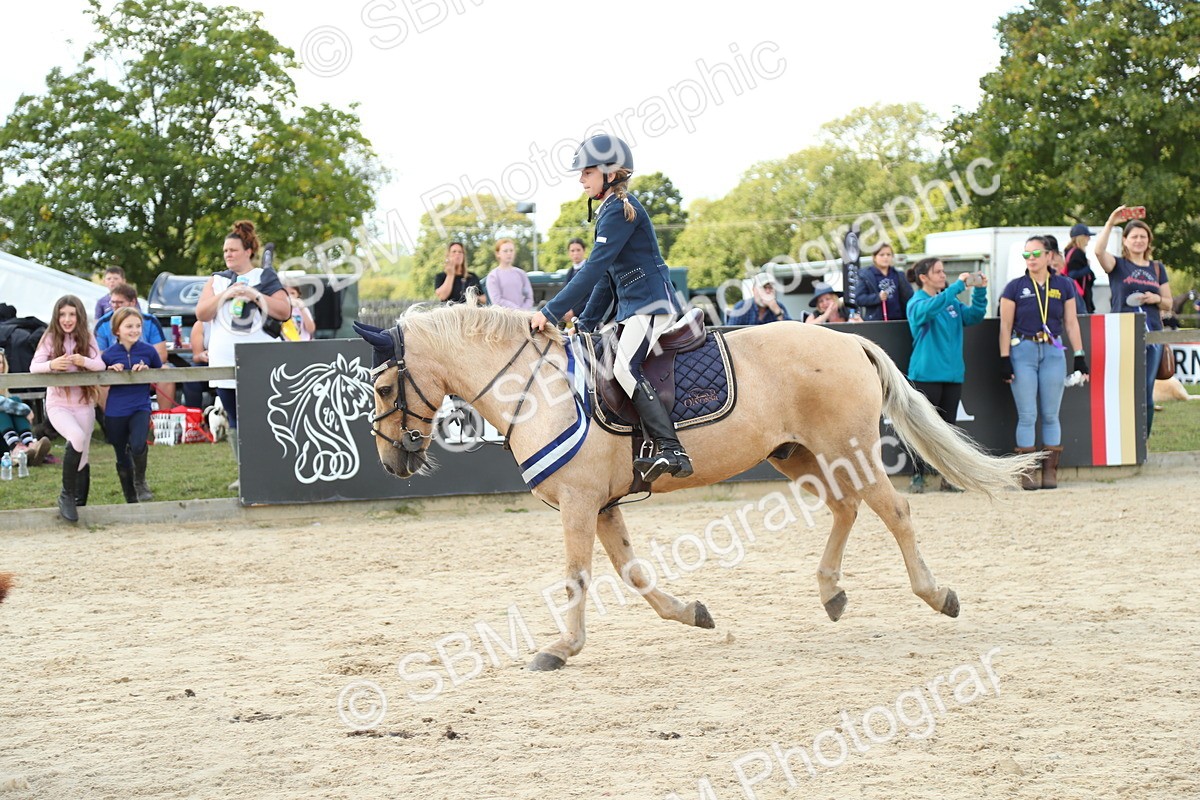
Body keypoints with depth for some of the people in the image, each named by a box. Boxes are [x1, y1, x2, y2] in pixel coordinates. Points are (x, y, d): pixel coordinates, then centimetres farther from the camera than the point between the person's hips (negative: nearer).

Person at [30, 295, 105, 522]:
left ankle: (80, 503, 23)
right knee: (77, 437, -29)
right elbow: (33, 367, -12)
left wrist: (84, 361, -32)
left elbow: (100, 365, -10)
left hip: (84, 405, 3)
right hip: (58, 404, -3)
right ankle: (67, 495, -18)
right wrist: (51, 364, -33)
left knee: (82, 459, 7)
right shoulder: (50, 338, -3)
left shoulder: (87, 338, 2)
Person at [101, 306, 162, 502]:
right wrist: (111, 372, -12)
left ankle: (140, 482, 1)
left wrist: (147, 370, -9)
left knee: (138, 445, -28)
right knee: (123, 460, 11)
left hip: (140, 408, -1)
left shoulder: (148, 351, -3)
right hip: (115, 412, 1)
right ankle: (131, 500, 28)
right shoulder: (108, 355, -4)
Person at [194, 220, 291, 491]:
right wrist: (225, 295, -9)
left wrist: (256, 296, -11)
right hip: (225, 362, 4)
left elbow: (285, 312, -2)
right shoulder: (217, 280, 15)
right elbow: (201, 314, 4)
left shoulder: (266, 278, 7)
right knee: (236, 422, 5)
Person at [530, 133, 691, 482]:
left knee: (625, 367, -28)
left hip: (652, 305, -11)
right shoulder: (608, 212, 19)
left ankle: (672, 452, -35)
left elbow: (595, 267, -20)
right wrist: (586, 325, 19)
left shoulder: (620, 209, -12)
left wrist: (552, 312, -22)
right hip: (629, 309, 11)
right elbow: (606, 276, 24)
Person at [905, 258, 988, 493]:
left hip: (952, 374, 6)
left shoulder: (951, 302, 14)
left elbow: (973, 316, 10)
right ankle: (918, 476, 3)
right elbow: (930, 308, -28)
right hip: (927, 374, -6)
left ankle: (948, 477, 10)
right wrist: (958, 285, -28)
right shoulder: (917, 303, -6)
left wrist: (980, 291, -4)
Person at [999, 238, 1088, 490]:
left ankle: (1050, 471, 8)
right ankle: (1027, 472, 1)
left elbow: (1071, 323, 9)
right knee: (1027, 415, -3)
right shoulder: (1015, 287, 1)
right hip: (1023, 351, -2)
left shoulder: (1063, 285, 6)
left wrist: (1079, 356, 4)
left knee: (1050, 415, 3)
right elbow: (1006, 325, 0)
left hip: (1053, 352, 2)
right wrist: (1004, 359, -7)